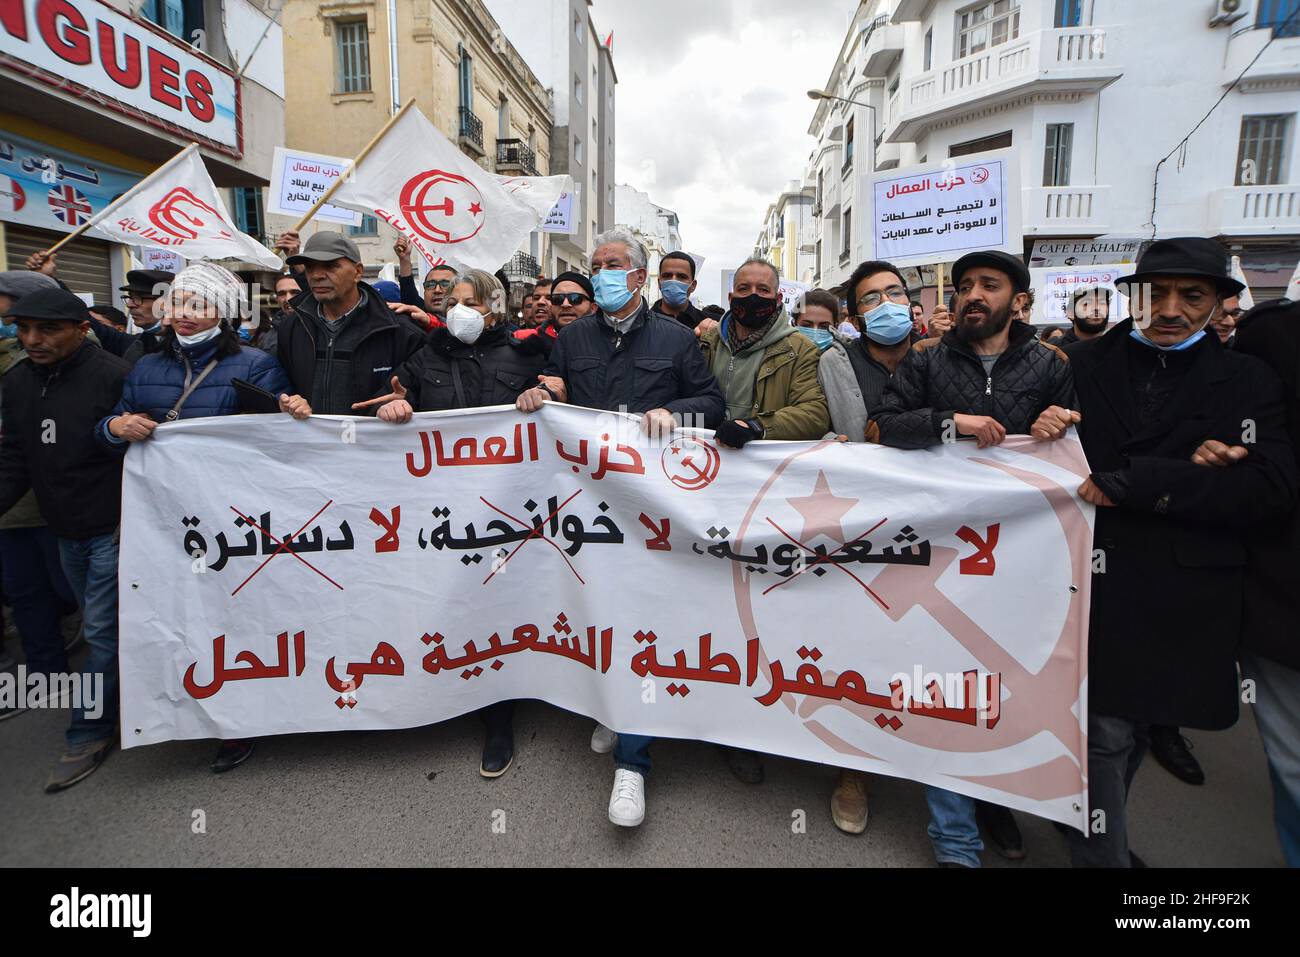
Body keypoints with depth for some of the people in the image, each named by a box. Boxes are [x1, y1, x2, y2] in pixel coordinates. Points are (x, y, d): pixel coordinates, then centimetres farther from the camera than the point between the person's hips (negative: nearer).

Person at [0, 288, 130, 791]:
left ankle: (89, 733, 14)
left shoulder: (115, 376, -18)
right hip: (65, 531, 7)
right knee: (100, 623, 20)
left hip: (115, 528, -7)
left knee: (102, 630, 0)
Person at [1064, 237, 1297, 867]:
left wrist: (1127, 481, -19)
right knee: (1106, 732, -1)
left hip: (1184, 602, 2)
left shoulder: (1247, 382, 4)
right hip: (1095, 584, -1)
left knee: (1135, 726, 16)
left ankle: (1098, 832, 39)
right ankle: (1102, 852, 18)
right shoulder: (1081, 365, 3)